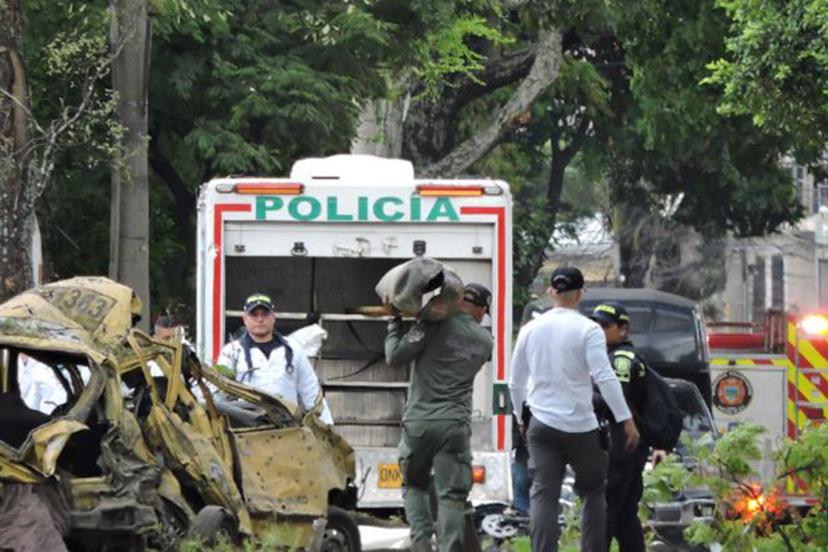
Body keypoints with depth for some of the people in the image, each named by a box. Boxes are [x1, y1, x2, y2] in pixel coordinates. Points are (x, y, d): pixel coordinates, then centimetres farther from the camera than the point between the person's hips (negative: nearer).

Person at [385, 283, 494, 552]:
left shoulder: (436, 325, -5)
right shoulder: (484, 341, 8)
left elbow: (395, 356, -6)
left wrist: (395, 325, 11)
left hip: (418, 421, -1)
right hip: (455, 425, 1)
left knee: (414, 485, 18)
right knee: (451, 496, 1)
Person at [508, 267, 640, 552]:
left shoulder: (530, 329, 6)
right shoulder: (588, 330, -8)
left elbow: (516, 382, 14)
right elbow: (605, 377, -15)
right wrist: (626, 420, -14)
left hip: (541, 424, 3)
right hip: (580, 426, -3)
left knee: (543, 496, -2)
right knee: (593, 492, 13)